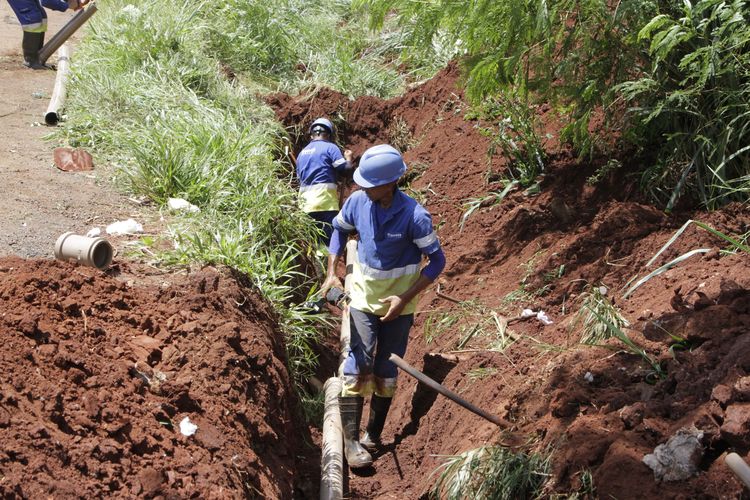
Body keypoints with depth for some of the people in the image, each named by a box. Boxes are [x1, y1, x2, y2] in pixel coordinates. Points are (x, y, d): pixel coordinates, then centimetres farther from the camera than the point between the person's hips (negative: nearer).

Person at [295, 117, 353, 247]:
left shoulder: (302, 153, 20)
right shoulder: (330, 147, 0)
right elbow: (345, 169, -7)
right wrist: (348, 158, 12)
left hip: (305, 202, 6)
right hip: (325, 200, -6)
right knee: (331, 241, -7)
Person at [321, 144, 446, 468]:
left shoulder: (414, 216, -24)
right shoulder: (357, 202, -13)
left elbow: (437, 260, -14)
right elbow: (339, 230, 9)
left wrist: (404, 298, -19)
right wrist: (332, 273, -1)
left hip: (398, 303, -2)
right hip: (363, 296, 2)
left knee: (386, 371, 10)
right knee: (359, 363, -8)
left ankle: (373, 435, 25)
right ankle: (351, 440, -4)